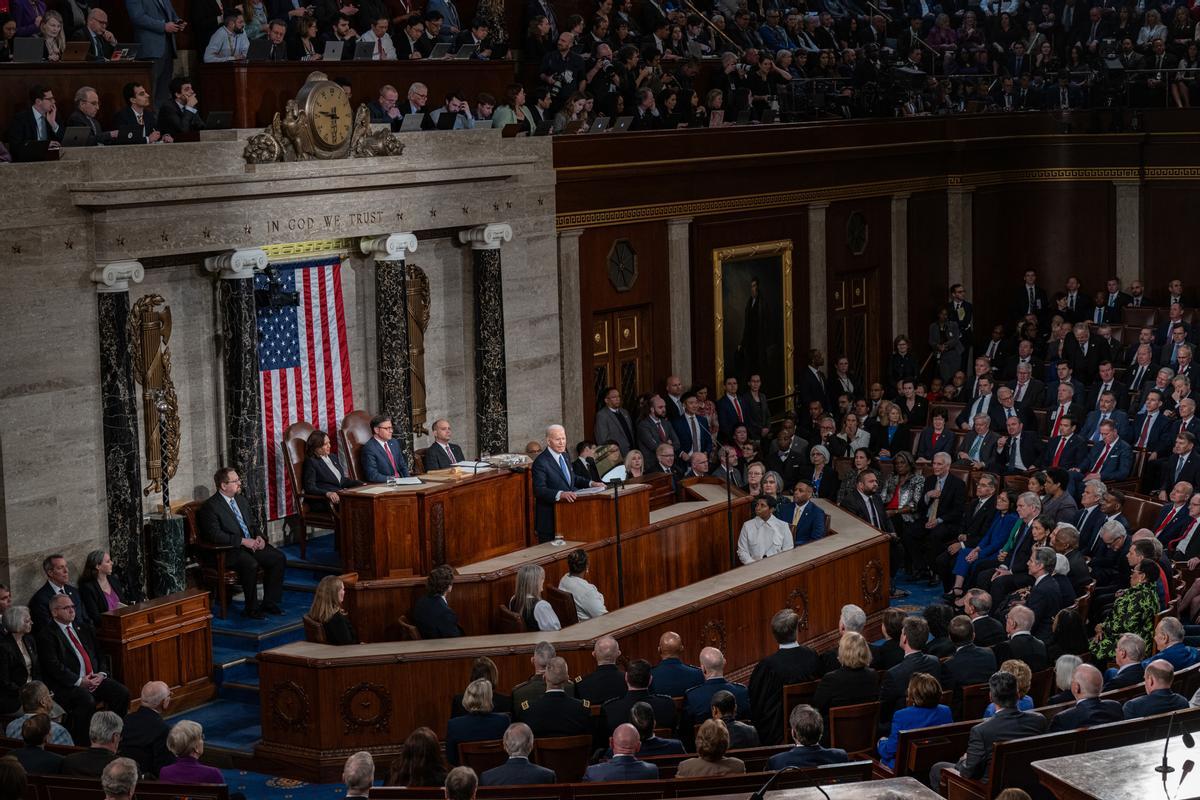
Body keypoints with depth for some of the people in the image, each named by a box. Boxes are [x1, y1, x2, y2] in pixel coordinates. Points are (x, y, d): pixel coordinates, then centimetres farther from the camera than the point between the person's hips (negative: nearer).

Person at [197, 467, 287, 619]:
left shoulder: (241, 501, 17)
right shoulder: (210, 507, -9)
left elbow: (254, 523, 25)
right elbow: (215, 535, -19)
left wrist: (259, 537, 2)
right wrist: (242, 541, -23)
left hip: (252, 544, 8)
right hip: (228, 552, -8)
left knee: (279, 558, -11)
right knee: (250, 564, -35)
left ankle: (269, 602, -1)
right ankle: (251, 608, -20)